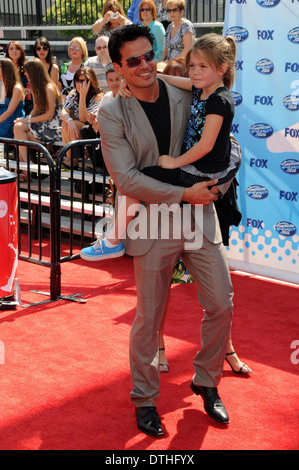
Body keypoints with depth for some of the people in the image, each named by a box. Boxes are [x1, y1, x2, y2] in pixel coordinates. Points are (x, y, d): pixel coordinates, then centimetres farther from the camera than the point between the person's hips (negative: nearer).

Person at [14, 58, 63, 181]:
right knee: (18, 127, -13)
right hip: (42, 125, 8)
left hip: (53, 128, -8)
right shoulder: (37, 88, 14)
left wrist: (28, 120, -14)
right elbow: (36, 110, 14)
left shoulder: (49, 88, -14)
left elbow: (49, 115, -17)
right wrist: (25, 119, -5)